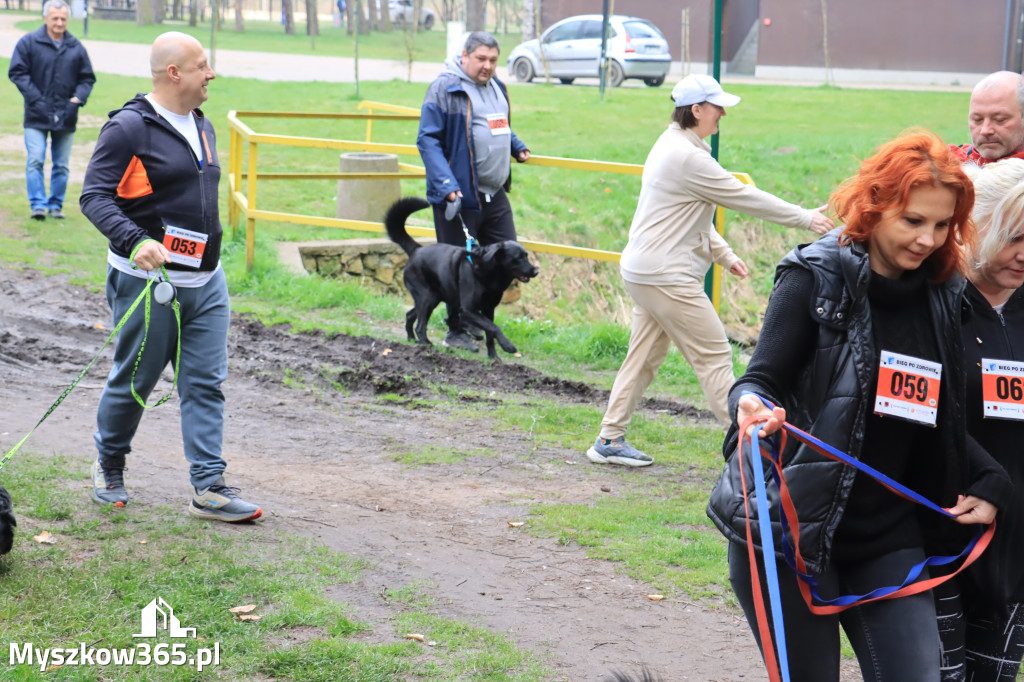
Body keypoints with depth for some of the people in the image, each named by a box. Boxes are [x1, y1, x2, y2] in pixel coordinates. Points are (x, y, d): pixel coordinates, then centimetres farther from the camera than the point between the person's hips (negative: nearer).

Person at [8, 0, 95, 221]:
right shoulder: (28, 43, -1)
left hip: (66, 117, 3)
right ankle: (38, 205, -8)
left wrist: (78, 99, -5)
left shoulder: (76, 48, 6)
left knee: (61, 165, 7)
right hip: (37, 116, -3)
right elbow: (17, 72, -3)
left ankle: (56, 205, 17)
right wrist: (35, 99, -12)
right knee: (35, 161, -12)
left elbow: (87, 78, 12)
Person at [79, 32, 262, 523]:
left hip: (205, 282, 7)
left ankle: (208, 488, 3)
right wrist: (135, 242, -30)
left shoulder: (201, 126, 14)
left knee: (206, 384, 2)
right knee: (133, 382, 6)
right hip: (149, 281, -7)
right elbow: (94, 196, -16)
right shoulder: (128, 128, -12)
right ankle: (109, 468, 29)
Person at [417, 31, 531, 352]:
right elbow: (428, 140, -15)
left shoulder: (497, 87, 14)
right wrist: (447, 186, -24)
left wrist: (517, 147, 13)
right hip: (459, 194, -8)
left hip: (494, 194, 8)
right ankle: (457, 331, 14)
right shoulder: (445, 88, -11)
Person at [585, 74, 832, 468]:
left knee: (644, 357, 13)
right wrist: (806, 220, -8)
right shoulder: (688, 157, -19)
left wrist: (723, 254, 19)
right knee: (714, 355, -4)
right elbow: (744, 198, -16)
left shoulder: (672, 146, 14)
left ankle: (610, 440, 16)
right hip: (668, 277, -10)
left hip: (643, 271, 10)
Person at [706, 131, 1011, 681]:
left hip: (888, 539, 4)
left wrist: (991, 484, 4)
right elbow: (761, 380, -9)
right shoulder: (815, 276, -8)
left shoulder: (943, 295, 6)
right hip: (790, 527, -4)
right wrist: (754, 409, -31)